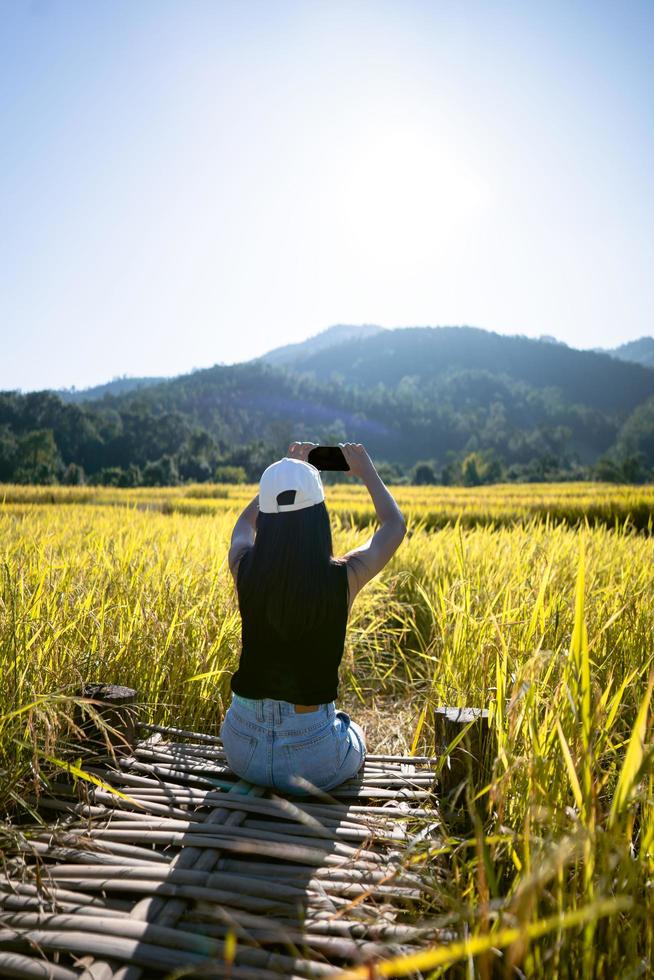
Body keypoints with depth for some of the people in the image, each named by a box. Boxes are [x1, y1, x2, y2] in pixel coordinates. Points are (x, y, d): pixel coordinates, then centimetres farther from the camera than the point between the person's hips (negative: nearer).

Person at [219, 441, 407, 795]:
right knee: (356, 736, 34)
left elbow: (246, 521, 14)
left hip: (242, 749, 2)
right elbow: (395, 524, 4)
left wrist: (285, 471, 20)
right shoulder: (344, 578, -18)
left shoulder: (246, 570, -13)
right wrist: (367, 471, 17)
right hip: (313, 757, -1)